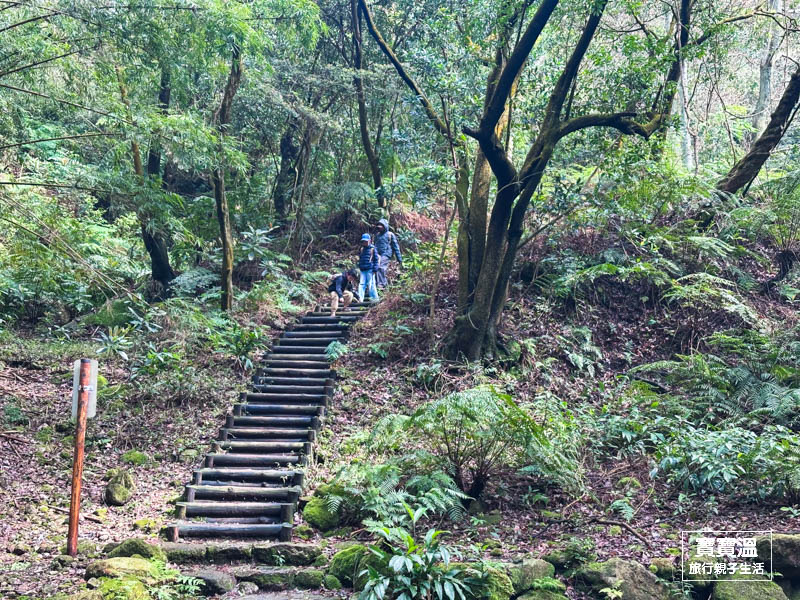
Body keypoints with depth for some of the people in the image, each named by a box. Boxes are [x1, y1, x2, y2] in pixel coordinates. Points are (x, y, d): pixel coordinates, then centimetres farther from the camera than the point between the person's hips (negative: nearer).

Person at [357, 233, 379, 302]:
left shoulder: (372, 249, -2)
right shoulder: (362, 249, 15)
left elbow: (376, 259, -3)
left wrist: (375, 269, -8)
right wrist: (359, 267, 19)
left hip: (370, 270, -5)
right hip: (362, 270, 5)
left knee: (370, 284, -3)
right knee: (361, 284, 0)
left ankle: (374, 298, 7)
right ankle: (360, 298, 0)